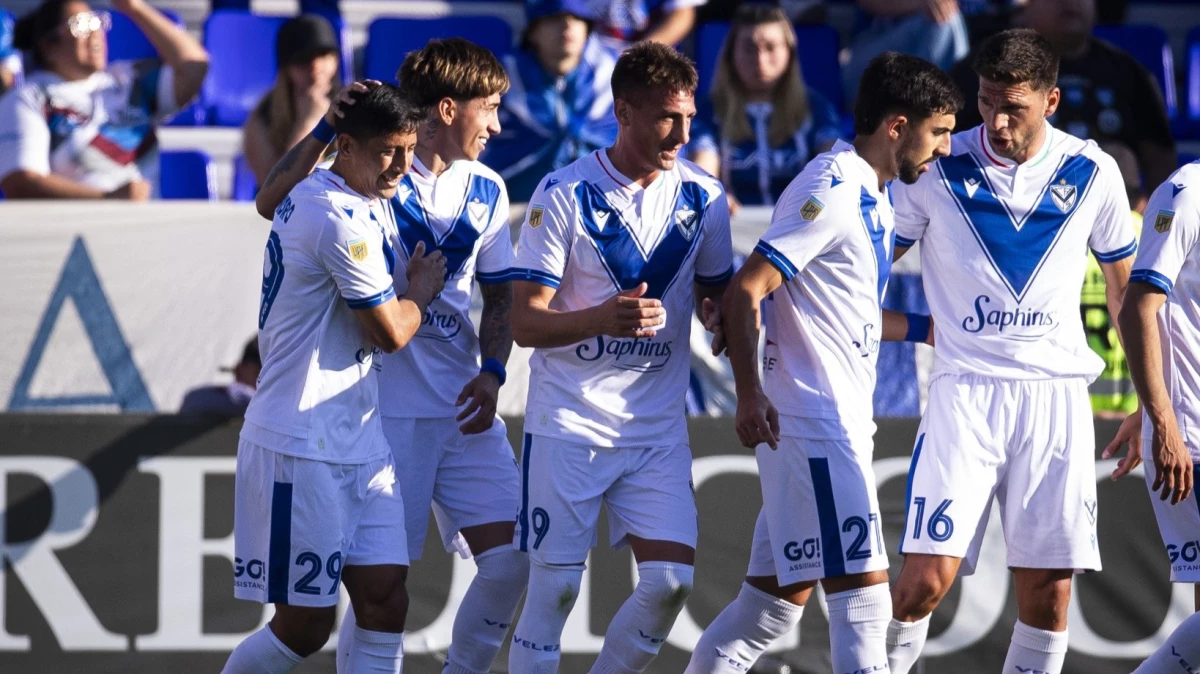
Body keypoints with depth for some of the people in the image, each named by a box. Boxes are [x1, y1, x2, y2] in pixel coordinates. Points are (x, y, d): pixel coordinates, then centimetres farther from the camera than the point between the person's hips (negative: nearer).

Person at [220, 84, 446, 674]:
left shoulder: (307, 196, 11)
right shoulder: (341, 220, -18)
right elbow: (391, 332, -14)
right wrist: (421, 291, 7)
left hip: (357, 445, 10)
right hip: (302, 448, -10)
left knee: (385, 600, 2)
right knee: (306, 625, -3)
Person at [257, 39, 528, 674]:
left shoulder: (486, 190, 10)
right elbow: (270, 202, -19)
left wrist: (492, 372, -1)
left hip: (463, 407, 5)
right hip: (387, 405, -5)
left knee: (510, 559, -2)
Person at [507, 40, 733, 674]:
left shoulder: (702, 195, 3)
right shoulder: (565, 194, -9)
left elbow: (717, 295, 17)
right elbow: (525, 323, -11)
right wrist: (603, 319, -30)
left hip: (658, 427, 3)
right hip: (568, 424, -3)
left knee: (670, 579, -9)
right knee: (554, 586, -3)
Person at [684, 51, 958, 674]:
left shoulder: (870, 196, 16)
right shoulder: (830, 192, -14)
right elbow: (745, 292, -20)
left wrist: (925, 329, 27)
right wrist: (750, 395, -28)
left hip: (841, 420, 10)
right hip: (813, 423, -10)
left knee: (779, 595, 11)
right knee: (863, 591, -12)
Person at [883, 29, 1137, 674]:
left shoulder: (1092, 173, 3)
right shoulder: (936, 169, -3)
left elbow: (1126, 287, 14)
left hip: (1057, 396, 2)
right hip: (965, 394, -2)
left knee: (1049, 592, -1)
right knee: (927, 578, -13)